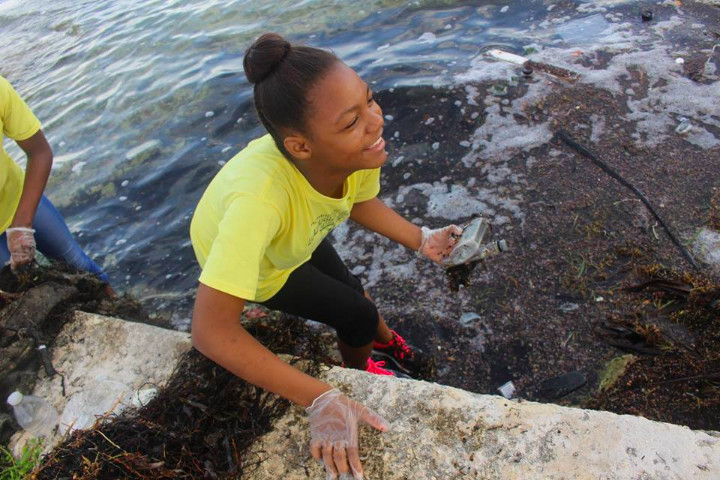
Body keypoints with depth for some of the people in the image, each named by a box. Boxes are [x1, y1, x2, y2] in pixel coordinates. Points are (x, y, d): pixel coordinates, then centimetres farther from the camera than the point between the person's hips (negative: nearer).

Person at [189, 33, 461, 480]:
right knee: (359, 315, 3)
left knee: (347, 286, 25)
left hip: (297, 236, 5)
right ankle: (360, 372, 40)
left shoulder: (360, 149, -32)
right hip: (260, 266, -4)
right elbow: (210, 330, -50)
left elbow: (361, 200, -8)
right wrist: (321, 400, -50)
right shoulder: (259, 197, -51)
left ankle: (386, 338, 60)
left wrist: (421, 239, -20)